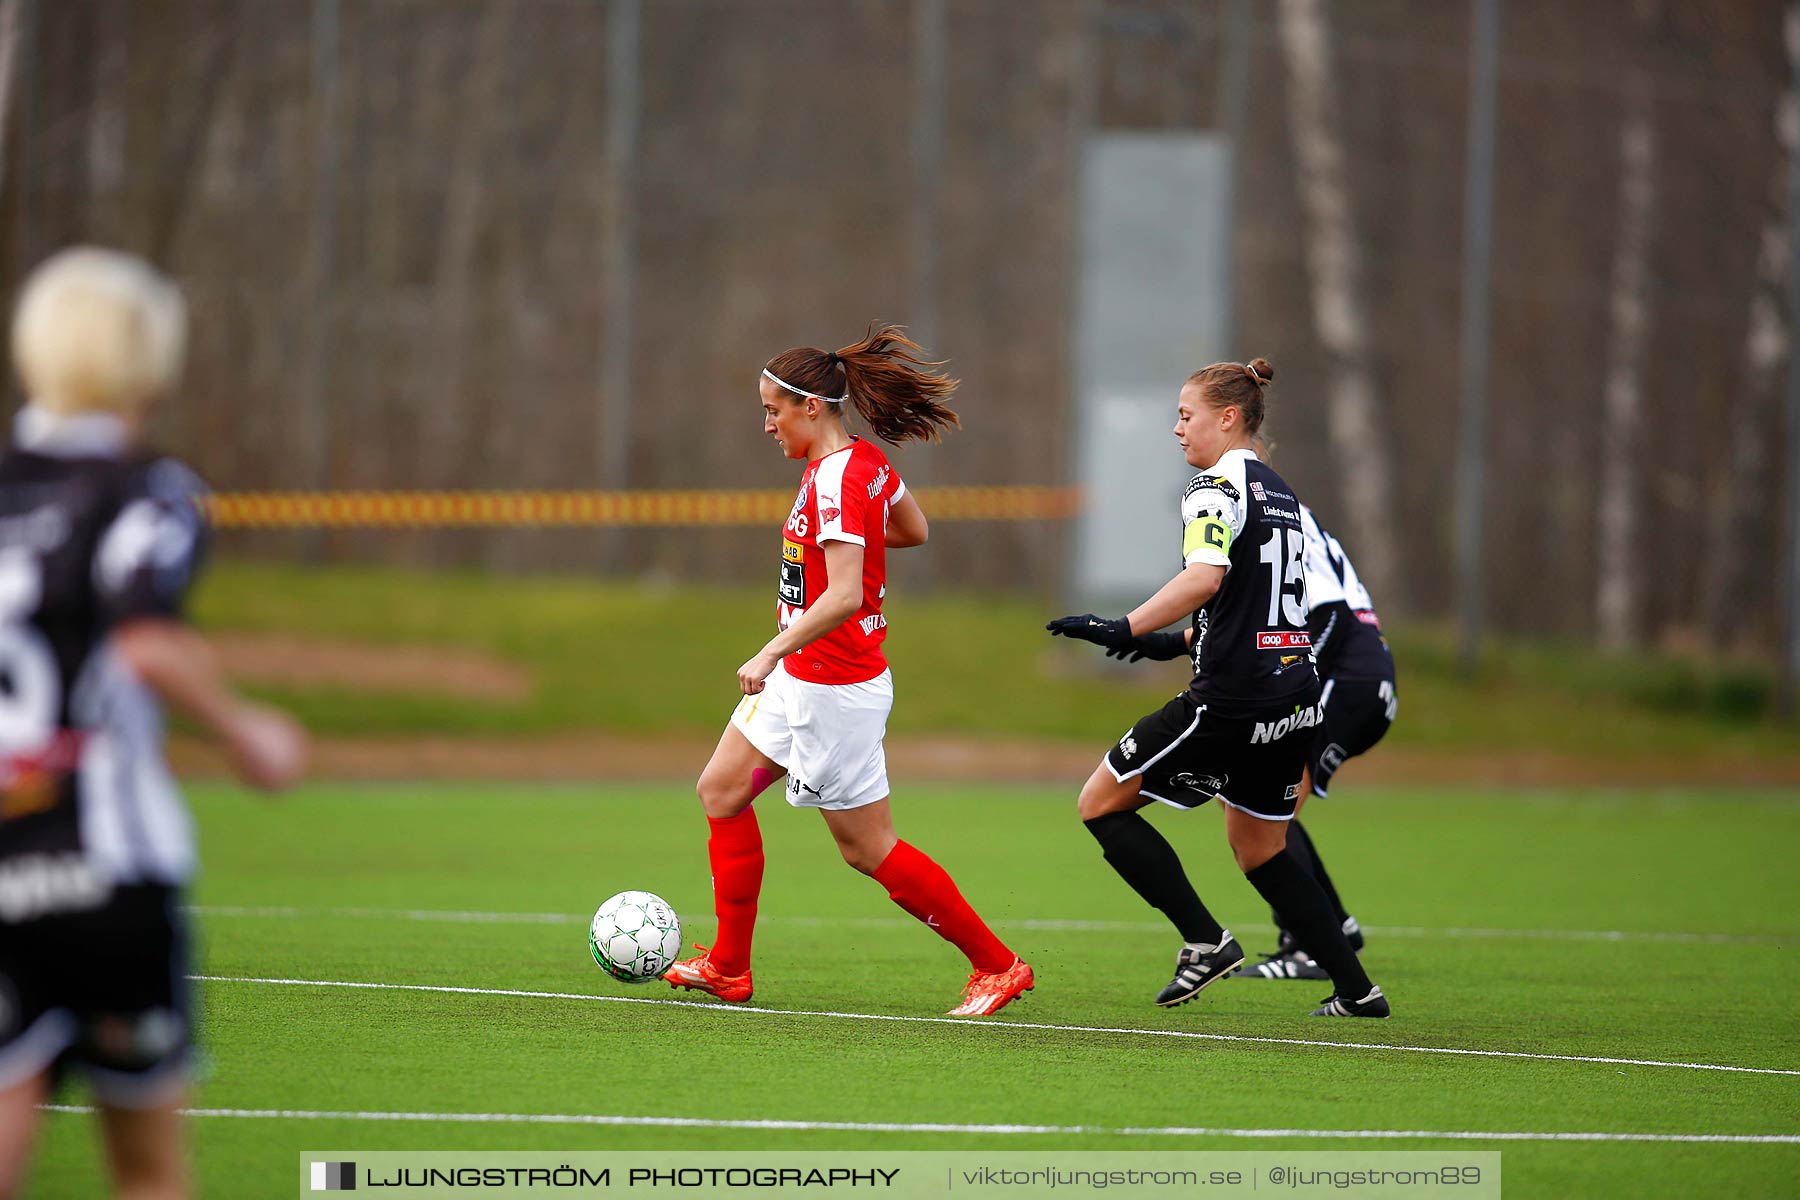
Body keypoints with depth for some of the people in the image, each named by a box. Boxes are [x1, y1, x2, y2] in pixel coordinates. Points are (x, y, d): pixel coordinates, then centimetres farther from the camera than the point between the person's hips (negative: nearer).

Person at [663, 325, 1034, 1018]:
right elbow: (913, 529, 23)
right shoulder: (865, 461, 5)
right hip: (801, 679, 10)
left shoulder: (835, 480, -23)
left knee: (868, 848, -1)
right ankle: (728, 969, 18)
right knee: (721, 791, 13)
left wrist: (770, 653, -32)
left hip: (834, 690, -10)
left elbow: (844, 596, -32)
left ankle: (997, 965, 7)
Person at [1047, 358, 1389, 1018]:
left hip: (1232, 699, -9)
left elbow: (1206, 575, -27)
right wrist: (1180, 641, 28)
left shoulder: (1217, 486, -9)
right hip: (1293, 690, 9)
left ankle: (1204, 939, -5)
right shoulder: (1281, 493, 19)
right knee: (1258, 849, 21)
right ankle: (1356, 988, 14)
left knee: (1102, 802, 2)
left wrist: (1127, 628, -30)